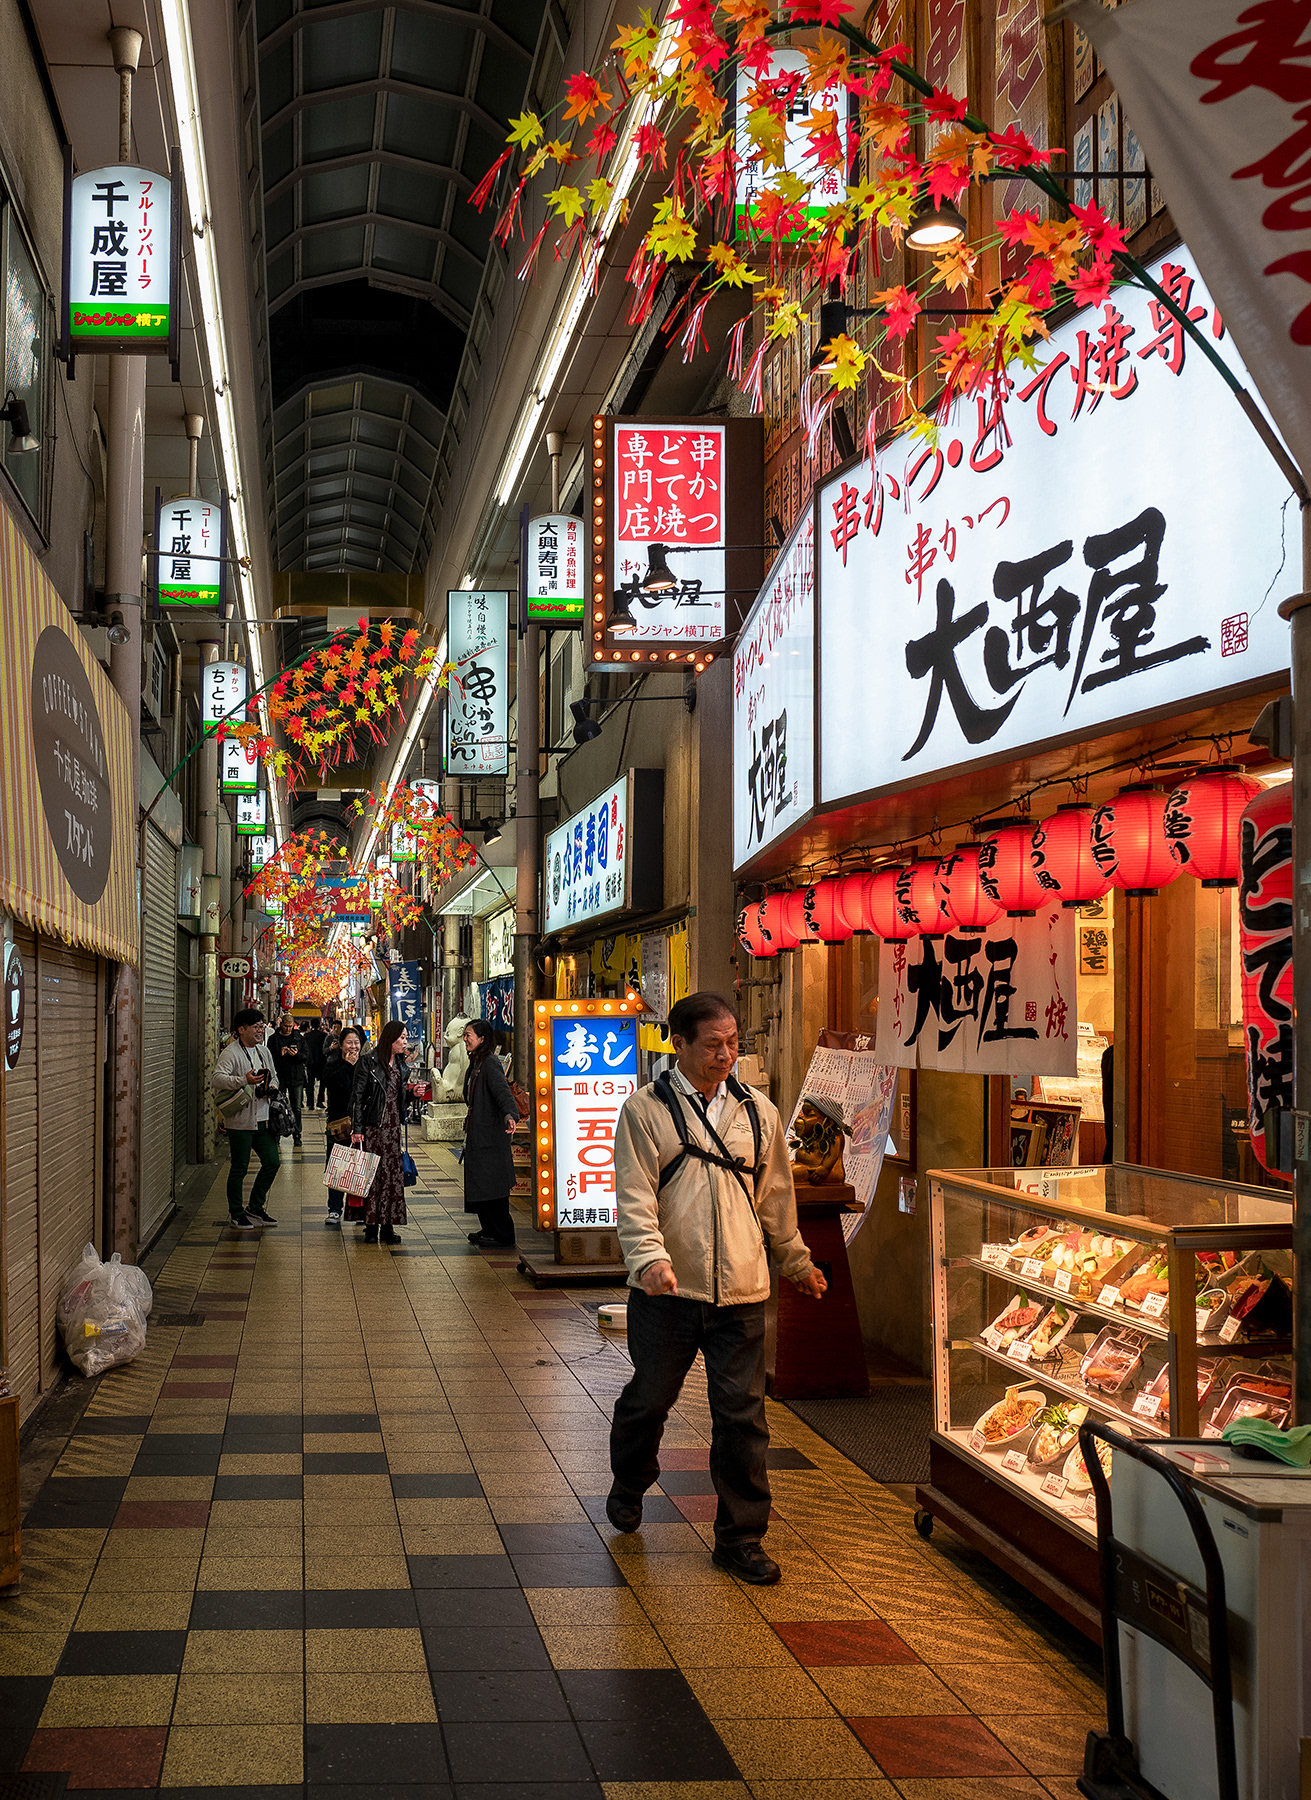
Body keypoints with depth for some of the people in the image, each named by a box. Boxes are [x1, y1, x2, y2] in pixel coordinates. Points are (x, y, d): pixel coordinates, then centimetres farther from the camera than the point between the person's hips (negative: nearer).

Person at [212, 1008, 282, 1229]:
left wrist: (272, 1087, 6)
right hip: (241, 1120, -7)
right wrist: (244, 1080, -34)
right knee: (239, 1168, 0)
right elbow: (217, 1079, -23)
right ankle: (236, 1213, 15)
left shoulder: (263, 1051, 15)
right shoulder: (231, 1053, -10)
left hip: (263, 1119, 7)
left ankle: (255, 1208, 23)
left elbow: (274, 1076, 29)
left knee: (272, 1162, 8)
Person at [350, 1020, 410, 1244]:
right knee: (375, 1174, -4)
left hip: (394, 1125, 6)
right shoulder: (369, 1062, -8)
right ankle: (371, 1227, 2)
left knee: (394, 1174, 3)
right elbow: (357, 1096, -9)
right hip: (374, 1126, -6)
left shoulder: (400, 1063, 12)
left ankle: (388, 1227, 8)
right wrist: (356, 1129, -13)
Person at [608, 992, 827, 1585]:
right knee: (648, 1399, 14)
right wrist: (650, 1256, -25)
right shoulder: (646, 1109, -3)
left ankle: (740, 1537, 12)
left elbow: (776, 1197, 19)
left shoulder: (758, 1113, 9)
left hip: (739, 1292, 2)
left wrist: (797, 1263, 25)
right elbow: (634, 1195, -11)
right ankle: (628, 1488, 43)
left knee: (742, 1415, 1)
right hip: (667, 1290, -2)